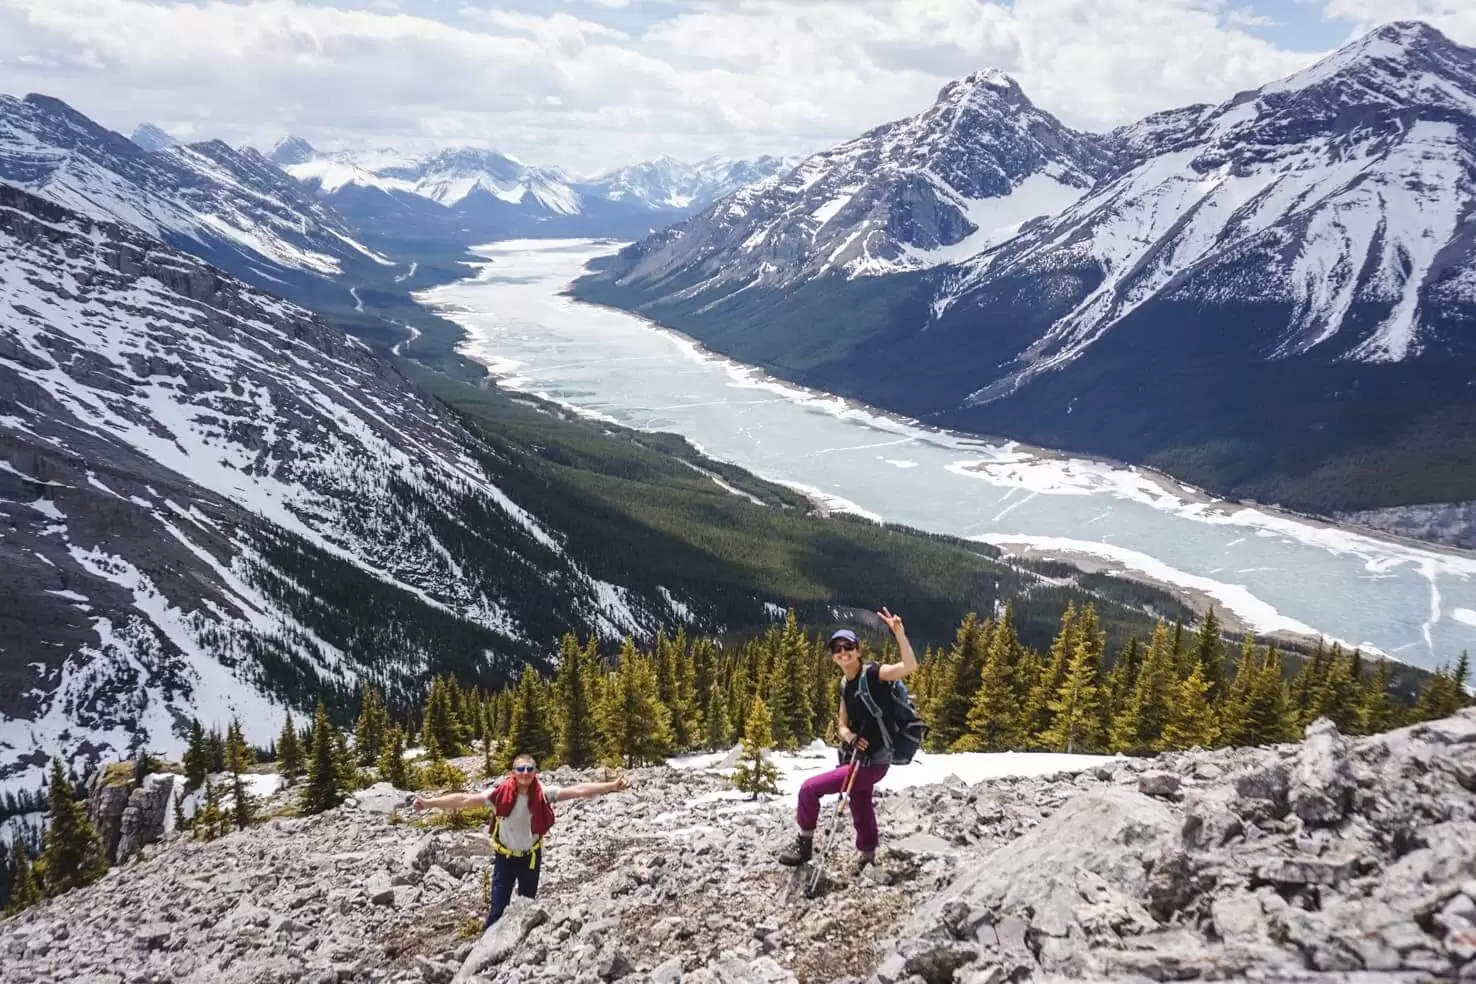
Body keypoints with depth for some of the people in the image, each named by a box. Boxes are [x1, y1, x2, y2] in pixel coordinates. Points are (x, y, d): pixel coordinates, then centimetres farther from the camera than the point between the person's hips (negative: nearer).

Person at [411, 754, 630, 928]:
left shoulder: (543, 793, -17)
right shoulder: (499, 794, -22)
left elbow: (578, 791, -21)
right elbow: (464, 799, -27)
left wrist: (612, 786, -29)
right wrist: (430, 802, -37)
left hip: (531, 857, 2)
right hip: (505, 857, -2)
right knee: (498, 908, -3)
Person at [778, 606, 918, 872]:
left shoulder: (873, 673, -16)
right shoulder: (845, 685, 7)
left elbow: (910, 665, -31)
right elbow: (842, 725, 14)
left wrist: (899, 632, -44)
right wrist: (848, 736, -10)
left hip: (872, 762, -8)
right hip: (857, 758, 8)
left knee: (809, 788, -10)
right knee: (860, 810, 22)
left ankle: (805, 843, 9)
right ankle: (867, 859, 41)